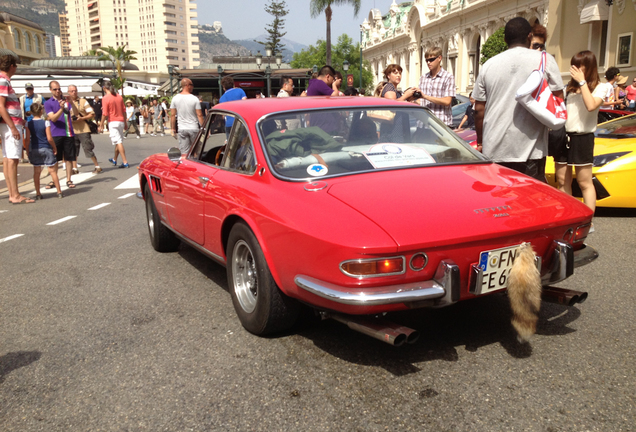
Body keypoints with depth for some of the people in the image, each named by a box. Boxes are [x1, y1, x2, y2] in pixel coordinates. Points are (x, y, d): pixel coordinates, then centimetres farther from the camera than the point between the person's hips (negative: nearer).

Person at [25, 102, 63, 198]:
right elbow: (49, 138, -11)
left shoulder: (28, 124, 0)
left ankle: (38, 194, 10)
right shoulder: (46, 122, -8)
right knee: (52, 171, 3)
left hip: (34, 150, 3)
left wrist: (29, 149, 11)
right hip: (46, 149, -3)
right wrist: (54, 147, 2)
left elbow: (28, 139, -2)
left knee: (36, 172, 7)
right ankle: (59, 192, 6)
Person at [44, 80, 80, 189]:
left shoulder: (66, 100, 11)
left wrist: (71, 102, -16)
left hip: (68, 133, 2)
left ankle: (69, 180, 10)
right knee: (54, 159, 1)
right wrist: (61, 109, -22)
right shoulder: (48, 103, 5)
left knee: (69, 158, 3)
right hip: (55, 134, -1)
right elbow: (53, 118, -7)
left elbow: (76, 113, 0)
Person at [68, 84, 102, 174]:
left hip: (83, 130, -4)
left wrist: (82, 118, -16)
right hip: (72, 130, 4)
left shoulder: (83, 101, 0)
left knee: (88, 149, -3)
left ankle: (97, 167, 7)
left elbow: (92, 114, -3)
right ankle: (74, 168, 17)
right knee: (73, 150, 8)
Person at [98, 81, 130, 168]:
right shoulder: (119, 96, 6)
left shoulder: (106, 98, -11)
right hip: (121, 121, 6)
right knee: (118, 142, 16)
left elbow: (105, 114, -13)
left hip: (113, 122, -6)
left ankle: (125, 162, -14)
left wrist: (101, 125, -5)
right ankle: (114, 160, 32)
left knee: (118, 142, -8)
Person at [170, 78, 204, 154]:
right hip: (194, 128, -2)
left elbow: (172, 115, 2)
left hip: (181, 129, 2)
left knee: (184, 153, 2)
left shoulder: (175, 98, 0)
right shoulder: (195, 99, -8)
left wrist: (173, 129, 10)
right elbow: (199, 115, -8)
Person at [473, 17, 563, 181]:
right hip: (531, 150, -2)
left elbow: (479, 109, 8)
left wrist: (480, 142, 17)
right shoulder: (545, 60, 1)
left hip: (493, 150, 3)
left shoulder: (489, 65, 7)